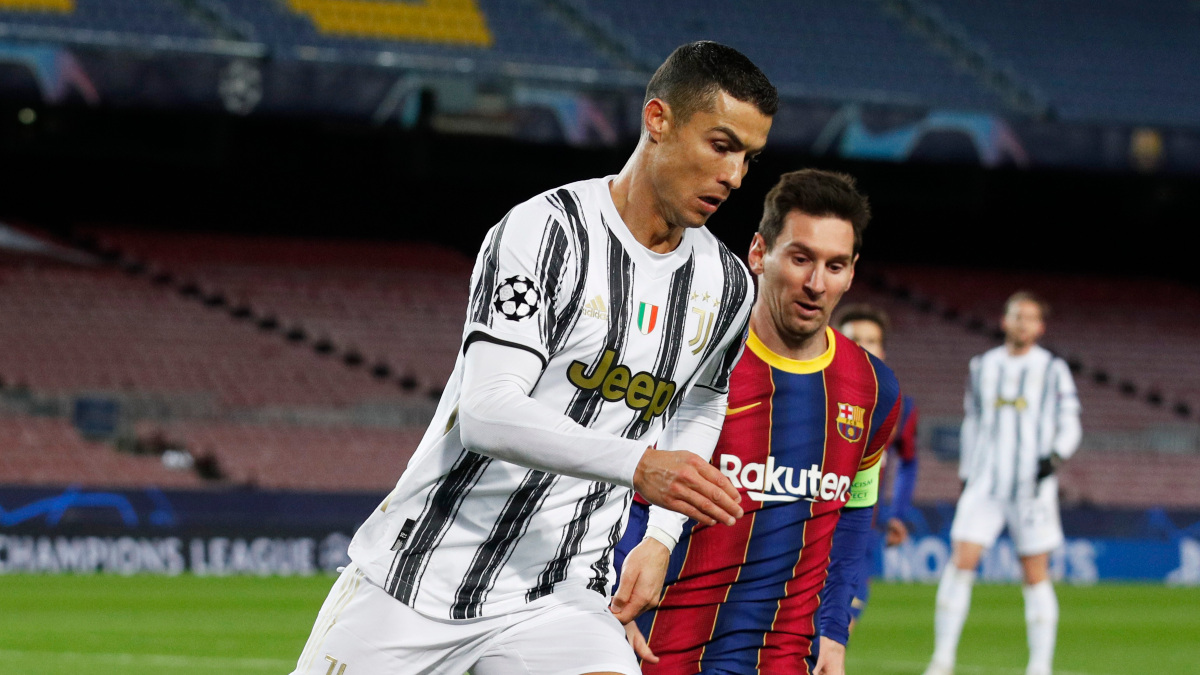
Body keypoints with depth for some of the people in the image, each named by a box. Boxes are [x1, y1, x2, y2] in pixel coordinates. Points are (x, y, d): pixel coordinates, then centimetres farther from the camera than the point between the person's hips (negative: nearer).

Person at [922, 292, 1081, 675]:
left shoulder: (1053, 370, 3)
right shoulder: (983, 367, 12)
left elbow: (1069, 426, 1)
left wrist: (1055, 457, -18)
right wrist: (965, 476, 18)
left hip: (1032, 486, -2)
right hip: (984, 483, 2)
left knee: (1036, 575, -2)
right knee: (960, 562, -9)